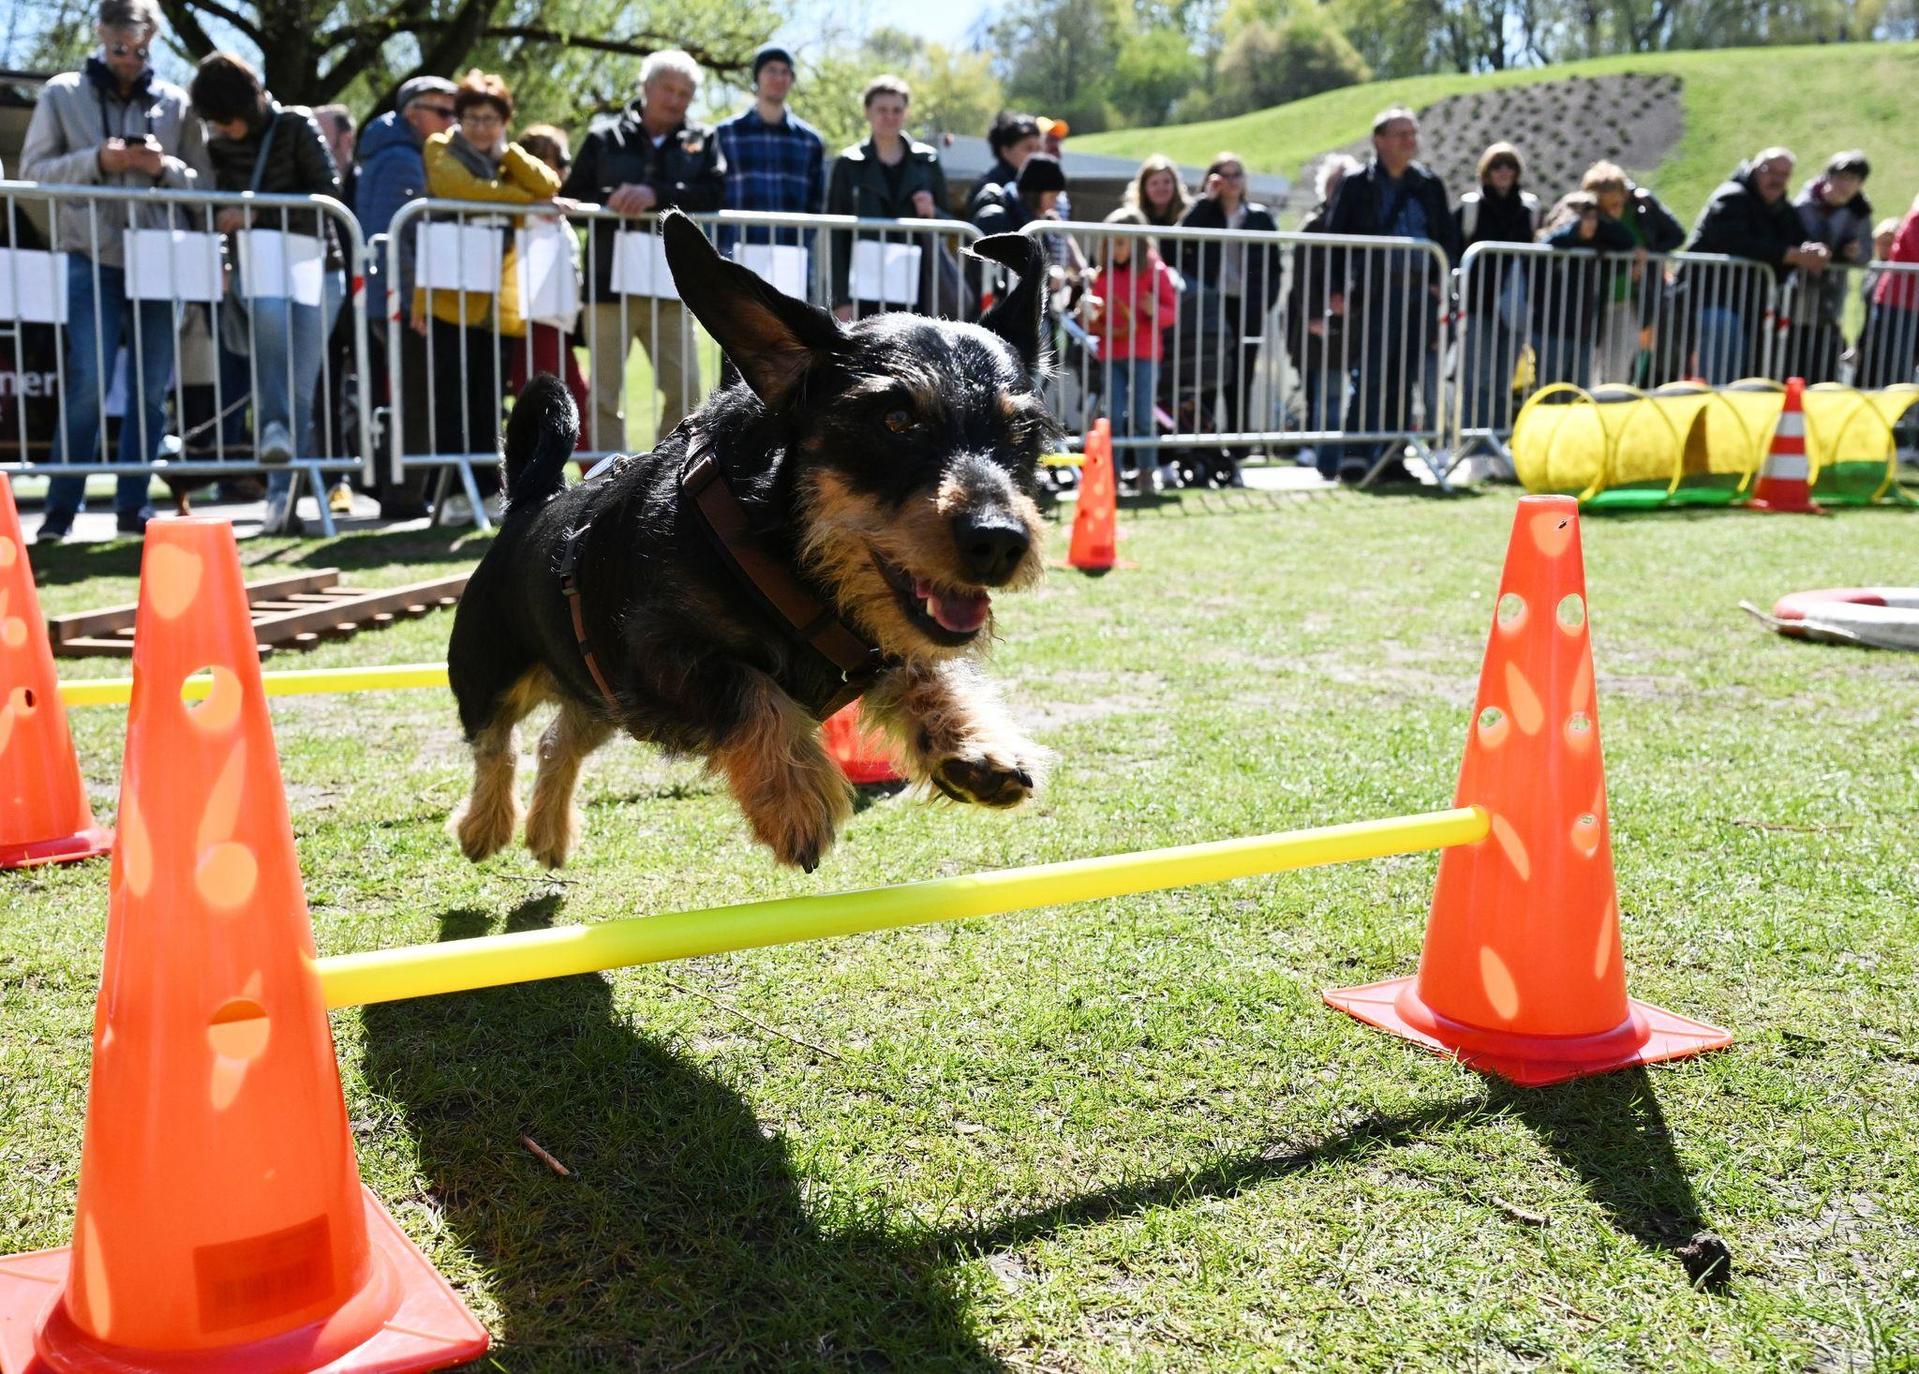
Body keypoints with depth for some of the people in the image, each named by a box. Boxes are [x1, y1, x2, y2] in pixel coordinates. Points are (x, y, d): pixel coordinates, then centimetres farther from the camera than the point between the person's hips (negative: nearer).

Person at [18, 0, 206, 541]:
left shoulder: (174, 101, 12)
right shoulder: (62, 94, 9)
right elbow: (33, 170, 4)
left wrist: (165, 168, -8)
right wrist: (96, 161, -11)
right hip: (91, 257, -2)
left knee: (152, 388, 3)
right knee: (89, 382, -9)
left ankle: (132, 505, 13)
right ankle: (61, 508, 0)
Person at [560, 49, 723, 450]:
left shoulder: (701, 141, 10)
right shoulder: (603, 140, 7)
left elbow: (714, 194, -8)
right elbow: (570, 201, 5)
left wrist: (656, 195, -21)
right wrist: (611, 202, -16)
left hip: (671, 287, 1)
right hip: (610, 285, -1)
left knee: (685, 389, 0)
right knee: (605, 394, 1)